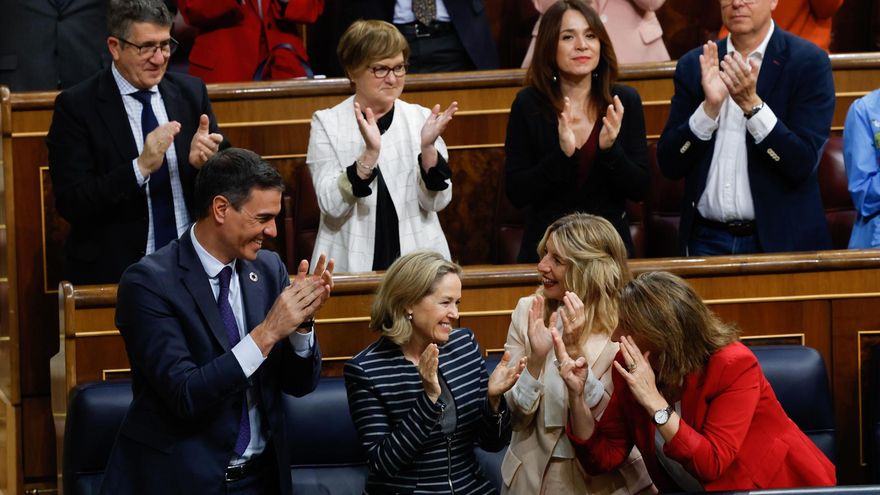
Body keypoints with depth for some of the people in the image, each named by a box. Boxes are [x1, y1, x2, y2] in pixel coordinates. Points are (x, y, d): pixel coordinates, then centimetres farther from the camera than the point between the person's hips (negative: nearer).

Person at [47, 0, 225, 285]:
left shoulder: (191, 92, 9)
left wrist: (205, 160, -9)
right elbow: (70, 203, -10)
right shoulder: (76, 106, -4)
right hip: (113, 270, -3)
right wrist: (141, 167, -21)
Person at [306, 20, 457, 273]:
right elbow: (332, 206, -9)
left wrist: (428, 148, -14)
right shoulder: (327, 123, 1)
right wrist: (369, 154, -21)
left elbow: (436, 202, 2)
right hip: (352, 266, -2)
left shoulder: (420, 118, 6)